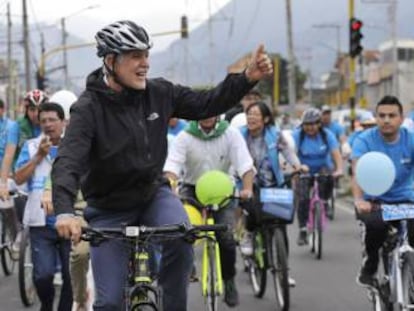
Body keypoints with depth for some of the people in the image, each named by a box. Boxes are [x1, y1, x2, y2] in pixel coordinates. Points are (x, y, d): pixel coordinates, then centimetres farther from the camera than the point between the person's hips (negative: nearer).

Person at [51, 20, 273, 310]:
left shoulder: (159, 93, -8)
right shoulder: (89, 108, -21)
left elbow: (207, 104, 0)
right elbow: (67, 162, -32)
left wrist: (248, 77, -15)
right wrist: (65, 212, -49)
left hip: (153, 192, 3)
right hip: (109, 208, -3)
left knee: (181, 238, -31)